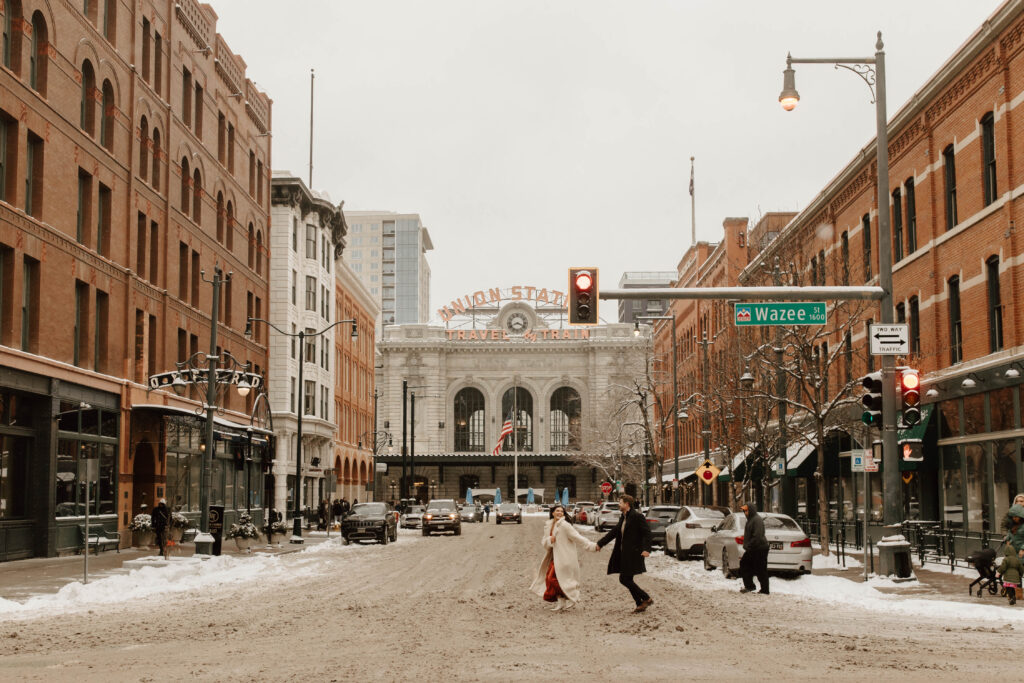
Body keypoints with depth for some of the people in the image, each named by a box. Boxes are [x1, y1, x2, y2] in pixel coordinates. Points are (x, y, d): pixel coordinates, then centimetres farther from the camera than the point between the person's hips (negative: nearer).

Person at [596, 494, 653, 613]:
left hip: (633, 554, -9)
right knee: (627, 580, 9)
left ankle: (647, 599, -4)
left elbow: (647, 533, -15)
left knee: (625, 579, -11)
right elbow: (613, 532, 20)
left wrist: (646, 549, -26)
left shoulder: (637, 517, -11)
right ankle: (640, 604, 14)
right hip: (624, 554, 9)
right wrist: (600, 544, 16)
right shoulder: (623, 518, 16)